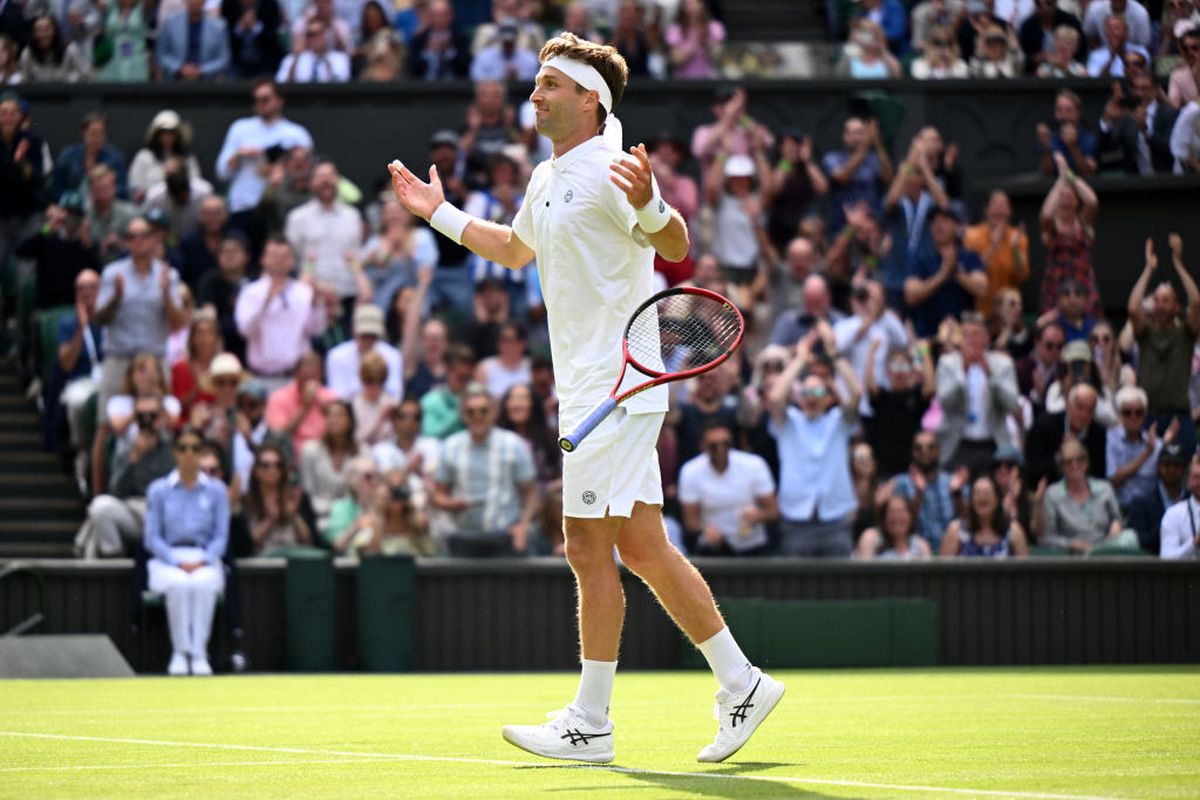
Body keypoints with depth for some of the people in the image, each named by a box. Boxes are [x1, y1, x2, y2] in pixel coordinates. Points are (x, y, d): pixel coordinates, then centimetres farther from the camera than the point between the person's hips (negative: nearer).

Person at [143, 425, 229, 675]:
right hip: (168, 560, 0)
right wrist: (177, 562, -12)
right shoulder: (159, 490, 8)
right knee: (179, 585, -37)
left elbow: (221, 536, 5)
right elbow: (152, 537, 3)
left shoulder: (216, 490, 10)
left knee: (203, 584, -36)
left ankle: (199, 654, -34)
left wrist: (202, 561, -13)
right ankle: (180, 652, -28)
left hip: (205, 561, 0)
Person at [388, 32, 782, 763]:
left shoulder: (607, 171, -12)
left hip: (616, 388, -10)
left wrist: (647, 204, -45)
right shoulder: (547, 180, 17)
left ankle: (590, 723, -1)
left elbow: (676, 247, -25)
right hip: (591, 391, 10)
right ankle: (741, 684, 14)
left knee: (591, 551, -6)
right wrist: (441, 214, 37)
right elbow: (514, 249, 37)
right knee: (642, 549, 10)